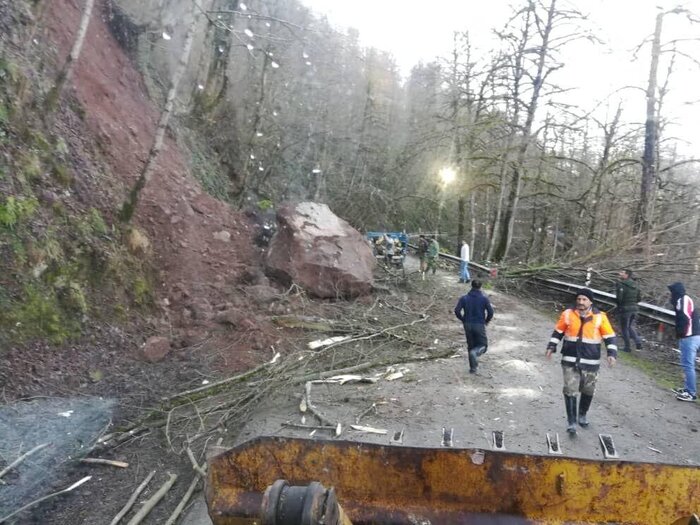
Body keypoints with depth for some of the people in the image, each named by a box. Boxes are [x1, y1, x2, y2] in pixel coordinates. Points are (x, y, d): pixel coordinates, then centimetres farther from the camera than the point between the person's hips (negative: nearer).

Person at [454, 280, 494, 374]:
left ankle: (473, 367, 16)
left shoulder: (464, 298, -1)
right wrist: (486, 321, 9)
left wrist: (463, 320, 7)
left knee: (471, 346, 15)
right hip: (480, 325, -2)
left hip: (468, 325, 2)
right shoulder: (484, 298, -4)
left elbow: (457, 311, -9)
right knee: (483, 345, 9)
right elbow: (490, 312, -9)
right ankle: (475, 352, -25)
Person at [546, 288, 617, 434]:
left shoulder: (600, 317, -6)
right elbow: (558, 332, 8)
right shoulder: (568, 314, -3)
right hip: (570, 361, 0)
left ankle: (582, 415, 39)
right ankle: (571, 422, 3)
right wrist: (551, 347, -1)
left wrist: (612, 354, -12)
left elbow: (610, 337, 0)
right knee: (570, 391, -5)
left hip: (591, 362, 1)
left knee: (588, 391, 16)